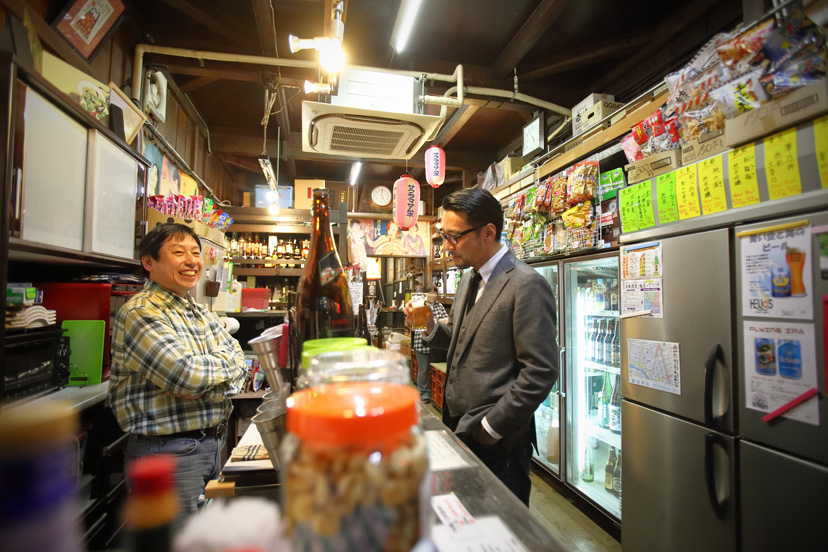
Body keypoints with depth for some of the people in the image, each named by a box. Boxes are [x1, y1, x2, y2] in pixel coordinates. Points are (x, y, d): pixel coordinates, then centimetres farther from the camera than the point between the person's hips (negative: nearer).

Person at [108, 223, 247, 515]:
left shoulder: (201, 313, 11)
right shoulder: (139, 313, -15)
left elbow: (238, 363, 3)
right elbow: (185, 373, -27)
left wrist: (205, 387, -16)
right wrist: (225, 361, -8)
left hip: (214, 444, 8)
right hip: (167, 450, -8)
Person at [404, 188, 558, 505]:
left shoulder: (526, 285, -18)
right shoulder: (469, 279, 9)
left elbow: (540, 371, -20)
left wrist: (491, 427, -17)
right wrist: (430, 326, -1)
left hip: (496, 441, -8)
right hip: (459, 429, 8)